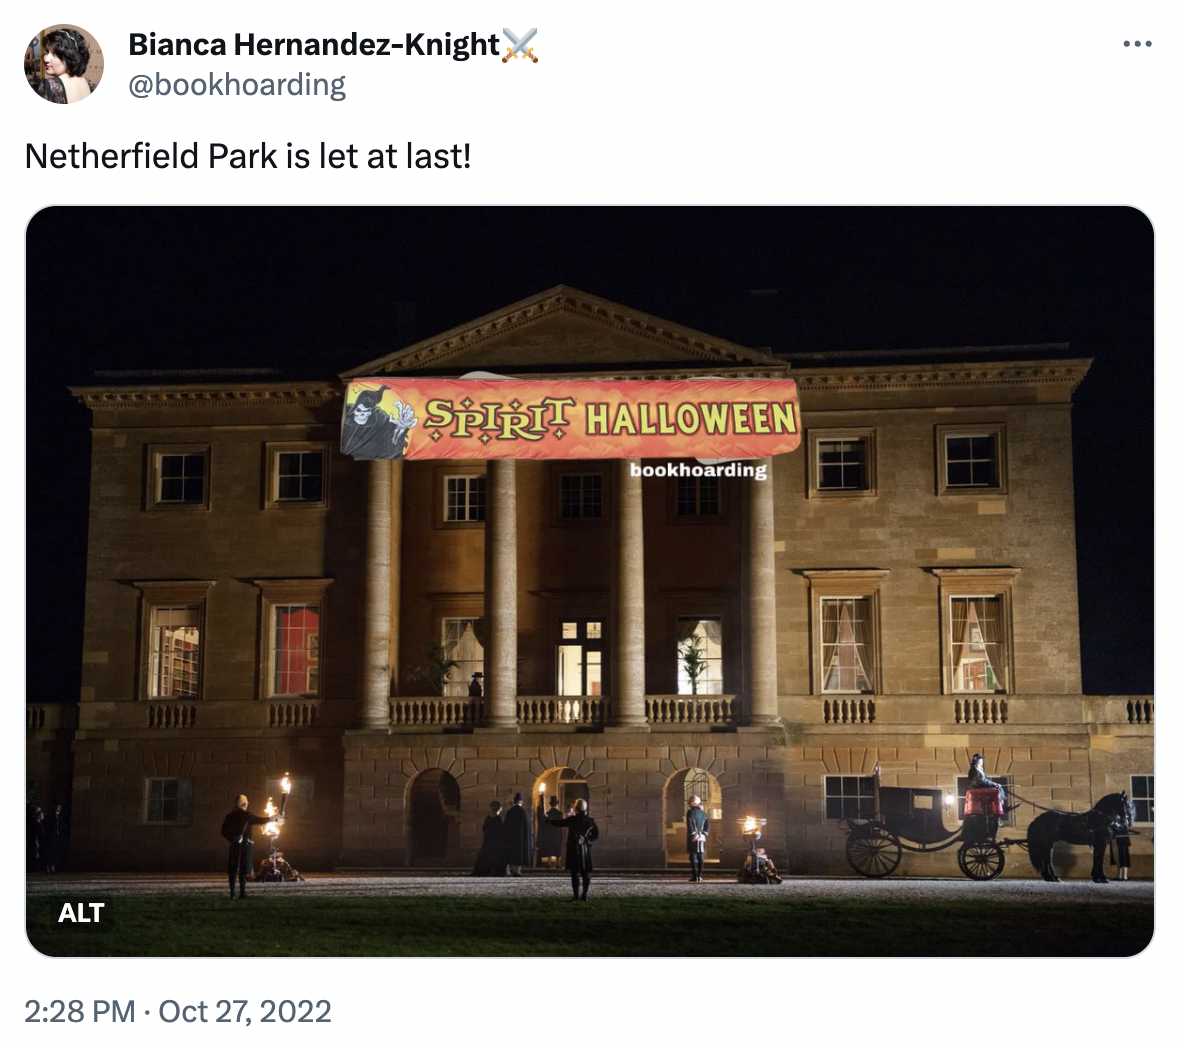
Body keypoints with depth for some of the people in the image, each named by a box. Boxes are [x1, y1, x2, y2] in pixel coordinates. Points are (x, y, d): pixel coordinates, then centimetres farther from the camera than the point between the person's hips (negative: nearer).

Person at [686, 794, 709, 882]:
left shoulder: (690, 812, -6)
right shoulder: (702, 812, 13)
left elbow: (689, 825, -15)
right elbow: (707, 824, 10)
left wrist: (693, 835, -13)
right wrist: (704, 834, 7)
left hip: (693, 838, -6)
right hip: (702, 838, 6)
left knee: (693, 856, -4)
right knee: (700, 856, 9)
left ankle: (695, 876, -8)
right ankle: (700, 875, 9)